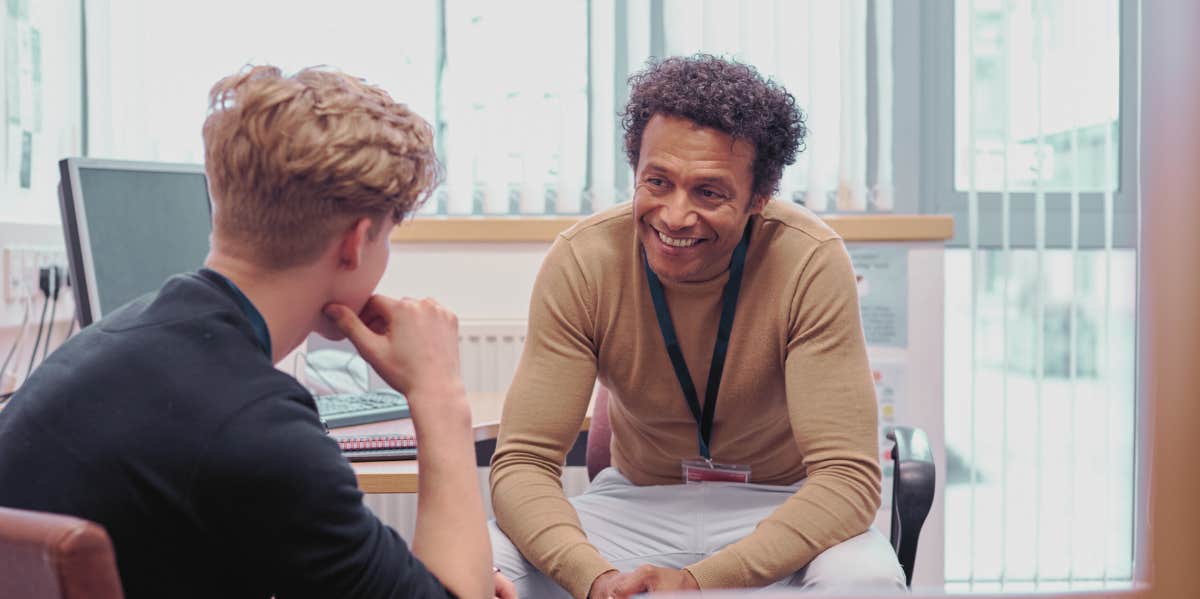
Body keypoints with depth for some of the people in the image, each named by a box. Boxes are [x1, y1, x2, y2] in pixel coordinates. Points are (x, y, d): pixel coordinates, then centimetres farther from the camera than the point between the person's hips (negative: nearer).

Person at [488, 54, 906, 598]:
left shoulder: (811, 262, -22)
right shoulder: (580, 262, -17)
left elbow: (847, 477, -24)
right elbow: (522, 461, -17)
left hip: (781, 507, -1)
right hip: (637, 502, 1)